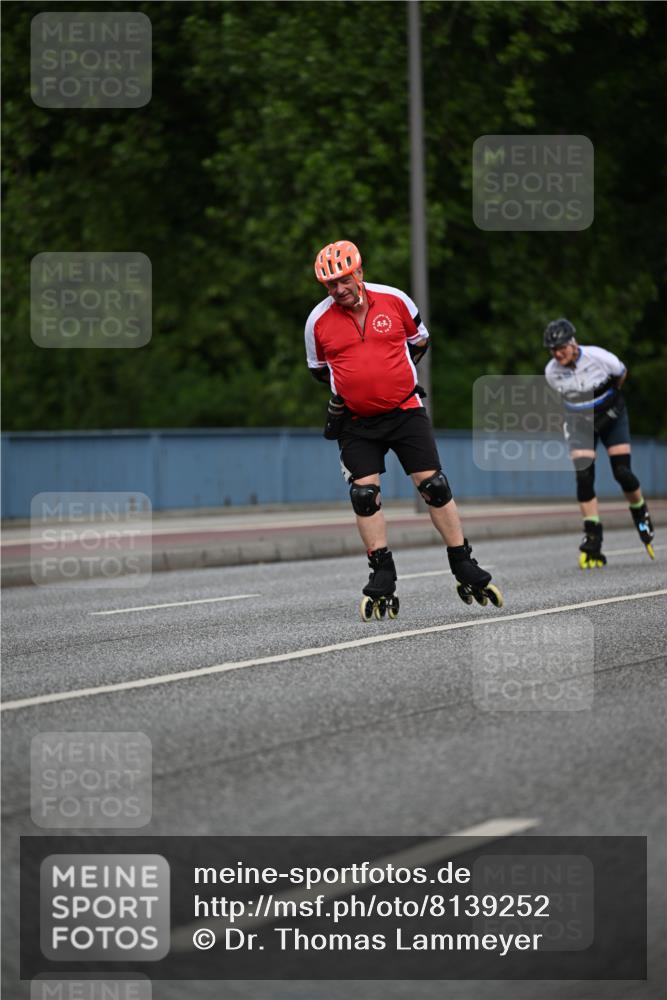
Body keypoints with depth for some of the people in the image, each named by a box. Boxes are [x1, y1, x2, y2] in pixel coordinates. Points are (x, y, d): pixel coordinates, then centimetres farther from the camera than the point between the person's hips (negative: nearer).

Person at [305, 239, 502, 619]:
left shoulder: (394, 300, -4)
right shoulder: (319, 321, -2)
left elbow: (420, 341, 13)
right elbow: (319, 368, 16)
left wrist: (393, 373, 3)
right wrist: (343, 388, 3)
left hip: (405, 411, -1)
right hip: (357, 423, 1)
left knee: (435, 485, -4)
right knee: (364, 495, -7)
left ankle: (466, 571, 5)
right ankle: (383, 580, 2)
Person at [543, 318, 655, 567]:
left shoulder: (599, 358, -24)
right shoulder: (552, 372, -17)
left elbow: (621, 373, -1)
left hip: (612, 417, -1)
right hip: (580, 425, 1)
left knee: (623, 473, -9)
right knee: (584, 478, -14)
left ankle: (642, 516, 21)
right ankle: (593, 541, -10)